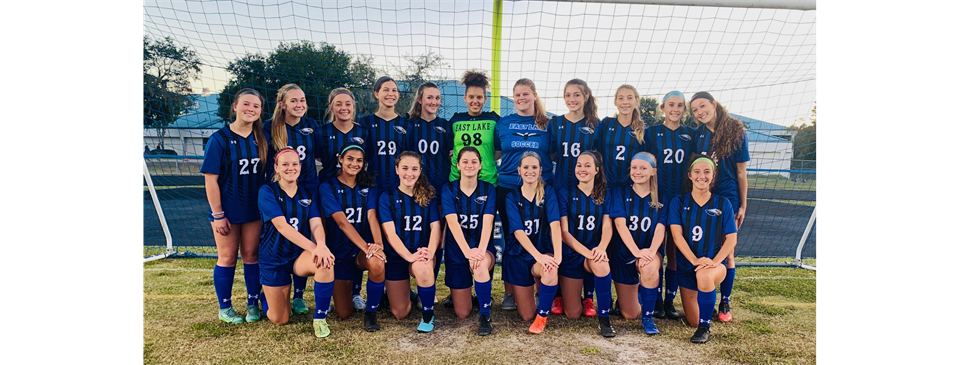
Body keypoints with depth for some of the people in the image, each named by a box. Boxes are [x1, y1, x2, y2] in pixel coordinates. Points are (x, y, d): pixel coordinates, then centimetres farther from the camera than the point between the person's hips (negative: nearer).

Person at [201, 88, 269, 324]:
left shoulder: (261, 138, 1)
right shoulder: (220, 139, -10)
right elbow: (210, 179, -11)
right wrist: (217, 214, -13)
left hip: (254, 209, 3)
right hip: (228, 210, -3)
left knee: (251, 256, 9)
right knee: (227, 258, 7)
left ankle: (253, 304, 20)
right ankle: (225, 309, 21)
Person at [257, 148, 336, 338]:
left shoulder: (308, 194, 3)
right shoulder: (267, 192, -9)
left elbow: (316, 224, -11)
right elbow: (281, 225, -22)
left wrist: (321, 245, -35)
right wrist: (312, 247, -35)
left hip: (300, 254, 2)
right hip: (274, 258, -2)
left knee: (325, 262, -34)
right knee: (280, 320, 0)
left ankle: (320, 319, -17)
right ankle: (267, 296, 36)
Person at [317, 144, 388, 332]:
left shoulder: (368, 188, 2)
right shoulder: (328, 187, -7)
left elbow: (372, 217, -13)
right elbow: (342, 222, -20)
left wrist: (378, 244, -34)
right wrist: (366, 246, -33)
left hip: (363, 252, 1)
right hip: (339, 251, -1)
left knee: (377, 263, -37)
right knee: (344, 313, -1)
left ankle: (371, 311, -11)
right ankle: (347, 287, 35)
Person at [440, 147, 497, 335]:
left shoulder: (488, 189, -4)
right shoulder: (448, 190, -6)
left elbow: (487, 222, -17)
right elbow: (453, 223, -20)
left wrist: (480, 250, -34)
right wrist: (467, 251, -35)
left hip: (483, 248, 0)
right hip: (456, 251, 1)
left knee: (480, 266, -39)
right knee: (462, 313, 1)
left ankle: (485, 317, -20)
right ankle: (457, 292, 37)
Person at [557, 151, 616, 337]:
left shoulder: (605, 196, 3)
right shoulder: (566, 195, -4)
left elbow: (607, 226, -7)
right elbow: (564, 232, -10)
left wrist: (601, 247, -28)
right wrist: (586, 252, -25)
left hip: (595, 253, 1)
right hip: (571, 255, 0)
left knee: (602, 264, -39)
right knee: (573, 314, -1)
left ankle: (604, 318, -20)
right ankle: (567, 292, 36)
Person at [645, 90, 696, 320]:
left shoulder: (690, 135, 8)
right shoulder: (651, 133, 2)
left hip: (682, 197, 2)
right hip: (658, 197, -2)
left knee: (676, 250, 5)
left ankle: (670, 300, 15)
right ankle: (656, 301, 11)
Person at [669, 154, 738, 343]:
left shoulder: (723, 203, -1)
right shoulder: (678, 202, -1)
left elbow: (731, 238, -4)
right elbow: (677, 235, -11)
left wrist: (715, 261, -20)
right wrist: (694, 260, -26)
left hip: (715, 264, -2)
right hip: (686, 266, 2)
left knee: (704, 276, -40)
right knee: (693, 322, 4)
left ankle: (705, 327, -16)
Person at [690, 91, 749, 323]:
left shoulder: (736, 132, -6)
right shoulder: (697, 134, 1)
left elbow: (741, 172, -3)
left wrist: (743, 205, -2)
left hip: (727, 199, -2)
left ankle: (725, 303, 15)